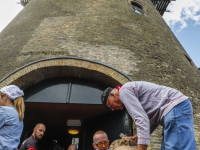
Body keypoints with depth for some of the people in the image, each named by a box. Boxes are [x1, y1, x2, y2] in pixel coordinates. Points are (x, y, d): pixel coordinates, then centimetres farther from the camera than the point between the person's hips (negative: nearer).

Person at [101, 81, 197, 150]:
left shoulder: (124, 90, -6)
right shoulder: (131, 91, 23)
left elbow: (141, 119, -18)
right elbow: (153, 119, 24)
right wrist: (138, 136, 18)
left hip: (175, 107, -11)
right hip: (175, 108, 11)